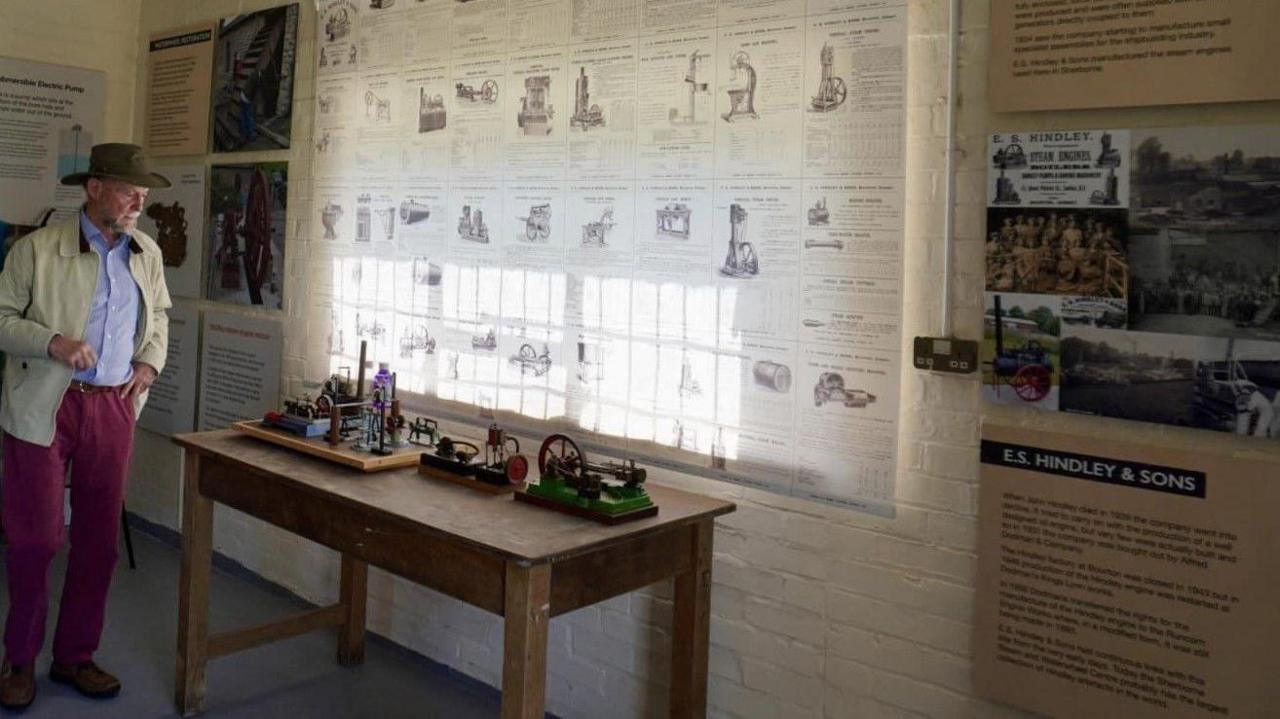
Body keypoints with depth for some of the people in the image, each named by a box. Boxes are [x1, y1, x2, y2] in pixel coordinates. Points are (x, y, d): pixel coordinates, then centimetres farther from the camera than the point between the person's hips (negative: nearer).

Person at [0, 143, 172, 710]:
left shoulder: (148, 255, 8)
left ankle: (75, 656, 25)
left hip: (113, 408, 4)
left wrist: (151, 361, 6)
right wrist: (53, 342, -20)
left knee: (99, 539, 10)